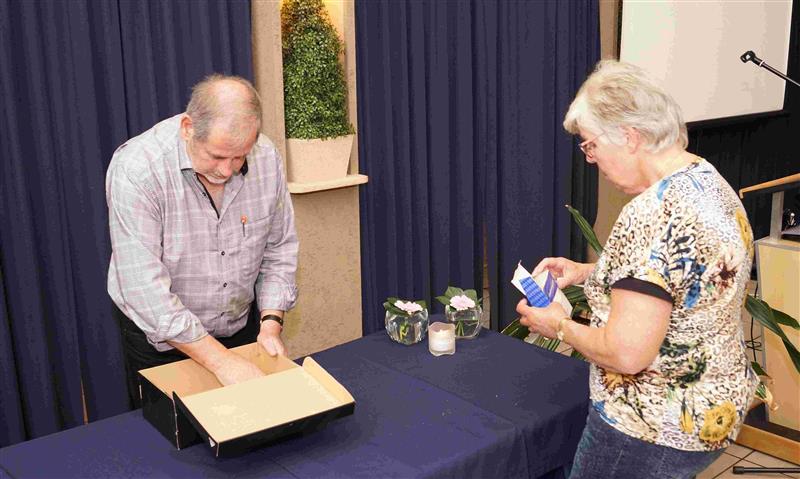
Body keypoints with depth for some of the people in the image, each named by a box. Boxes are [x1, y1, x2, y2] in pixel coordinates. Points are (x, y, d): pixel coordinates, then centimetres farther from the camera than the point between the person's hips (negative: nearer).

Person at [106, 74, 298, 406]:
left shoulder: (265, 158, -14)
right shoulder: (136, 169, -27)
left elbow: (279, 248, -1)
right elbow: (144, 288, -30)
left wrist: (271, 322, -12)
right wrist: (221, 360, -31)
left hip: (240, 330, 4)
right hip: (160, 341, -3)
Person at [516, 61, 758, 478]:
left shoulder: (652, 214, -28)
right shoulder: (710, 181, 2)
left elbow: (626, 353, -29)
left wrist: (558, 326, -12)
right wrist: (585, 272, 8)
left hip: (653, 432, -9)